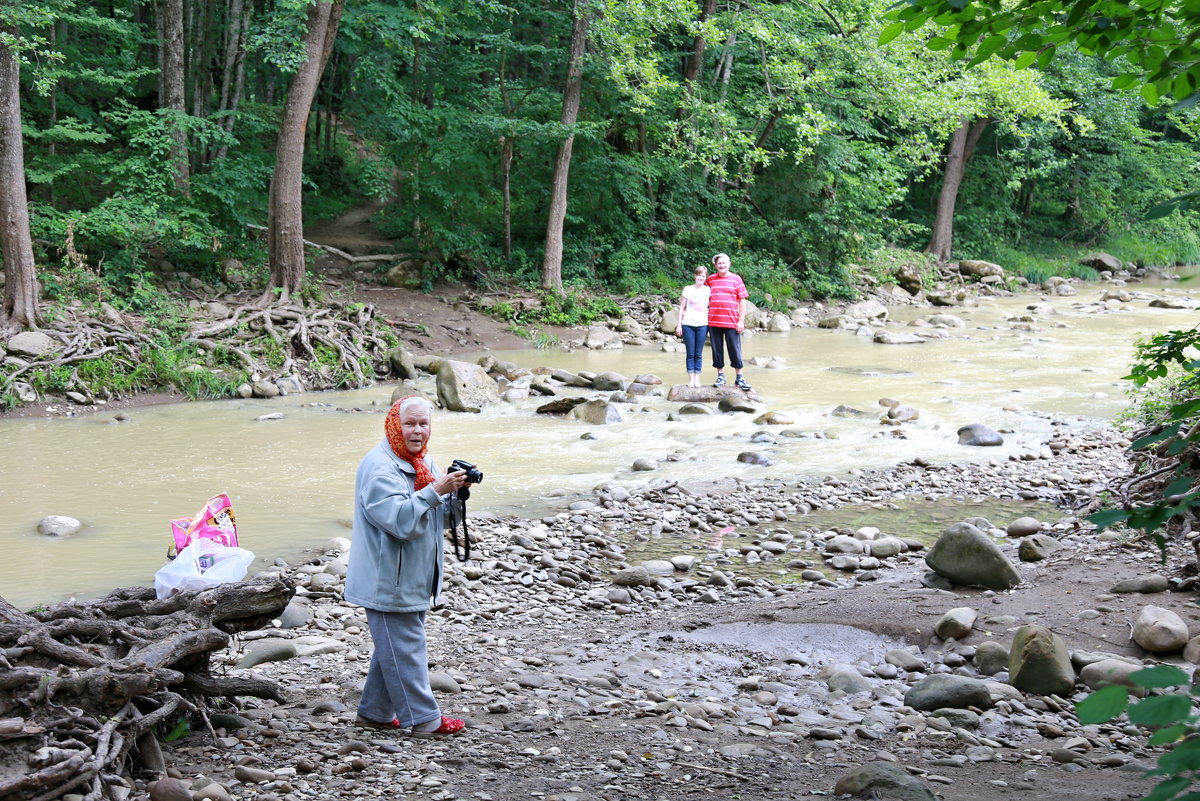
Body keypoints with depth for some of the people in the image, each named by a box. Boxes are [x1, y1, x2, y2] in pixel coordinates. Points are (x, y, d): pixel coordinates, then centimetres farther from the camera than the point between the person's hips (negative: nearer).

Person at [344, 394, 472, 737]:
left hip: (413, 580, 10)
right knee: (404, 648, -2)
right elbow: (401, 519, -28)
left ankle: (374, 713, 28)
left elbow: (439, 517, 17)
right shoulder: (378, 467, -18)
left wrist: (455, 493, -2)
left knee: (395, 646, 17)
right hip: (388, 580, -10)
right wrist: (436, 491, -30)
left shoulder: (420, 462, 12)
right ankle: (423, 718, 6)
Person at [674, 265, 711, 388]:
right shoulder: (688, 289, 4)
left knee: (698, 354, 3)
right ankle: (691, 379, 6)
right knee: (690, 353, 2)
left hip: (702, 325, 1)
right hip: (688, 324, -1)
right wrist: (679, 325, 3)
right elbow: (682, 308, 6)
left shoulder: (708, 290, 6)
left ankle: (697, 379, 8)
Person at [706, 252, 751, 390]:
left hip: (732, 322, -2)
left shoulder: (736, 279, 3)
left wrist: (741, 321, -4)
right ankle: (720, 376, 16)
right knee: (717, 350, 7)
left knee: (735, 350, 0)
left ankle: (739, 378, 6)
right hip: (713, 321, 2)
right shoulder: (710, 279, 9)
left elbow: (742, 301, 1)